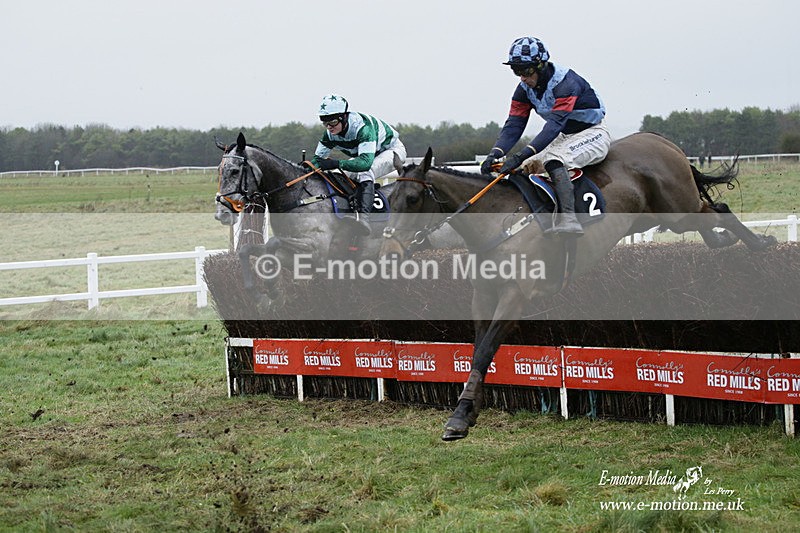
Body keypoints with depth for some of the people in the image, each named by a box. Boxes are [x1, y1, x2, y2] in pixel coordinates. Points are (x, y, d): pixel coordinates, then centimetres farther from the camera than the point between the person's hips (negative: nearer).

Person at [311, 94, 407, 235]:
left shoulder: (362, 127, -40)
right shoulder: (330, 133, -17)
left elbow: (366, 162, -51)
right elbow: (318, 157, -7)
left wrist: (337, 163, -61)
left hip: (392, 150, -8)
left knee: (365, 172, -36)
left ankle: (363, 217, -52)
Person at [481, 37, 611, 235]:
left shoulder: (566, 83, -28)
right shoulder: (525, 88, -3)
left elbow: (554, 124, -36)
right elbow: (514, 124, -8)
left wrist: (522, 155, -45)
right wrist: (495, 153, -27)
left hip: (592, 134, -9)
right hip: (564, 137, 9)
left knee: (553, 159, -34)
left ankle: (568, 218, -46)